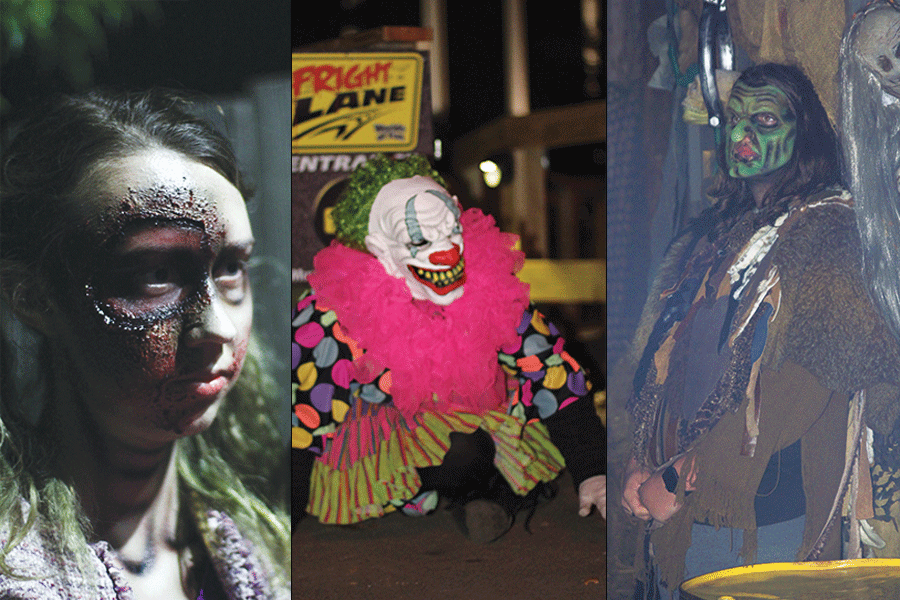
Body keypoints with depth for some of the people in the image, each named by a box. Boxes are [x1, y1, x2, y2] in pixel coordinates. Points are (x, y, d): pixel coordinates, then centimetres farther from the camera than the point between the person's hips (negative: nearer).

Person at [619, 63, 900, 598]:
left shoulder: (824, 227, -6)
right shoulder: (714, 233, 17)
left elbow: (805, 378, -16)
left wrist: (681, 477, -15)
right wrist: (643, 464, 2)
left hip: (771, 515, -6)